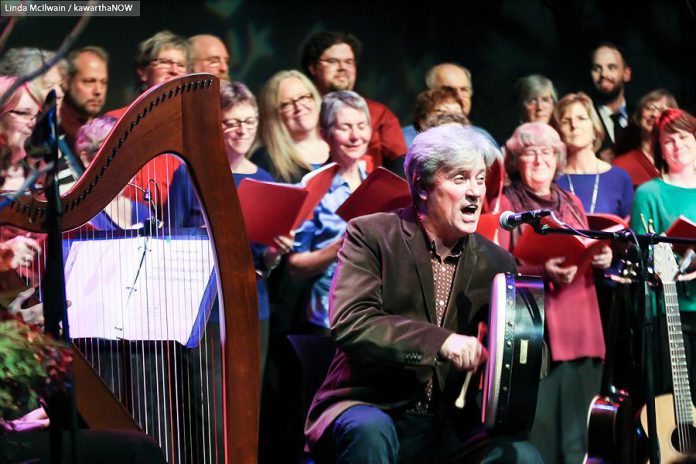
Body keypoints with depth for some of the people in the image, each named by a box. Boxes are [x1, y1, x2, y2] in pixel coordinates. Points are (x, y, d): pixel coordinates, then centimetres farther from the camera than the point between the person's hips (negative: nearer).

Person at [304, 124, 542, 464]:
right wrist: (440, 341, -28)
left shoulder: (496, 263, 10)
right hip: (367, 408, -3)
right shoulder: (371, 235, -2)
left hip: (447, 428, 3)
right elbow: (349, 322, -17)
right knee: (369, 429, -37)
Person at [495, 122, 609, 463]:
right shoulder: (505, 205, 0)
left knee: (579, 432, 7)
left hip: (580, 330, 6)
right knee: (538, 432, -11)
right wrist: (542, 271, -24)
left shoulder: (572, 204, 19)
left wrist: (601, 259, 1)